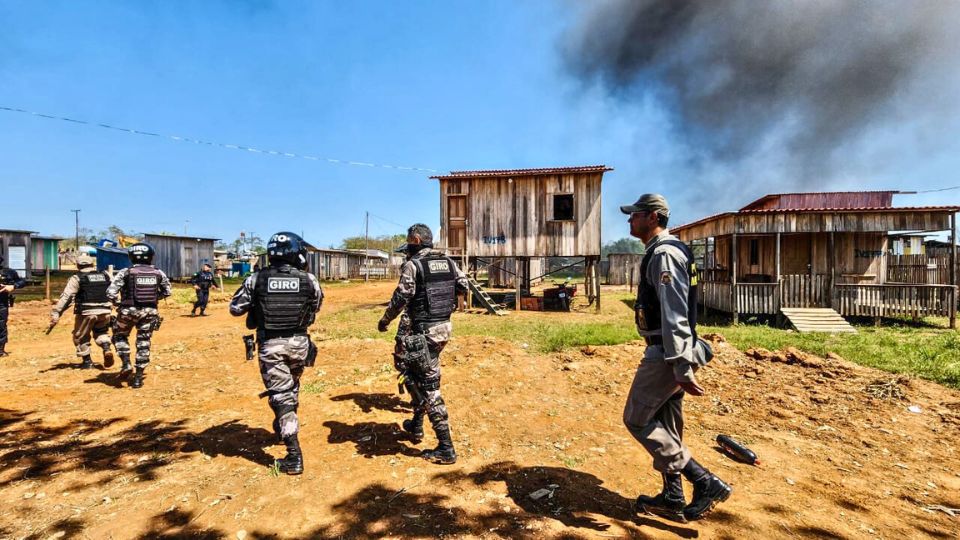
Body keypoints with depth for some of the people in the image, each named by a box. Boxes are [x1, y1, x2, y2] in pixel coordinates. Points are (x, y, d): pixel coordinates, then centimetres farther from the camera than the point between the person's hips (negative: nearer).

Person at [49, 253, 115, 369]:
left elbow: (66, 297, -8)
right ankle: (107, 349, -1)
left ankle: (87, 361, 18)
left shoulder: (77, 278, -1)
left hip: (87, 312, -3)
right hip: (105, 312, 4)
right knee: (101, 332, 24)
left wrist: (56, 313, -9)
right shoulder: (105, 276, 10)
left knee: (81, 336, 16)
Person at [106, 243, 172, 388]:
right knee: (143, 343, 10)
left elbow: (110, 292, -13)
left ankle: (125, 363, 8)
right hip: (150, 311, 2)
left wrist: (119, 302, 5)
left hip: (129, 311, -2)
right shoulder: (158, 273, 1)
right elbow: (168, 291, 9)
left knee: (120, 336, 25)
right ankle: (138, 377, 12)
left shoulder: (126, 272, -7)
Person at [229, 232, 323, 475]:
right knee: (292, 387, 26)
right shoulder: (309, 280, -6)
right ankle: (284, 427, 48)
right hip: (298, 343, 2)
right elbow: (316, 307, 10)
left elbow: (235, 308, 1)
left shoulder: (257, 278, -7)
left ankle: (294, 457, -2)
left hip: (270, 345, -1)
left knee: (280, 395, 1)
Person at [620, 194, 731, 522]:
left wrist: (683, 369, -27)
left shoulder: (664, 254, -18)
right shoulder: (661, 252, 15)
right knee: (666, 425, 16)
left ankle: (706, 483, 6)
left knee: (637, 420, 0)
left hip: (667, 354, -10)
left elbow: (675, 315, -25)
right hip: (667, 353, 10)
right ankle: (673, 499, 27)